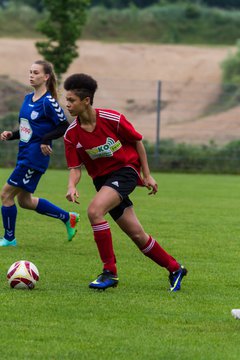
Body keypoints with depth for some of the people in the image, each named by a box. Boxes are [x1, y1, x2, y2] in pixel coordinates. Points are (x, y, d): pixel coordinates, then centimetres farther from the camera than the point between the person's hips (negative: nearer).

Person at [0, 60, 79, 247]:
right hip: (25, 154, 9)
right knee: (25, 200, 17)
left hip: (35, 156, -9)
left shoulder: (48, 102, -14)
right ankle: (68, 217, 28)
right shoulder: (28, 98, 12)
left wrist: (45, 139, -22)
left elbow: (65, 127, -13)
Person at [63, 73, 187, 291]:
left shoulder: (112, 119, -16)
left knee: (94, 211, -28)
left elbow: (137, 142, -3)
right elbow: (75, 167, -4)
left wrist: (147, 176, 1)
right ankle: (175, 269, 24)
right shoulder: (71, 135, -6)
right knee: (136, 234, 4)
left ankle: (110, 272, -20)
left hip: (126, 170, -5)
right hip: (102, 178, 5)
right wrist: (72, 186, -26)